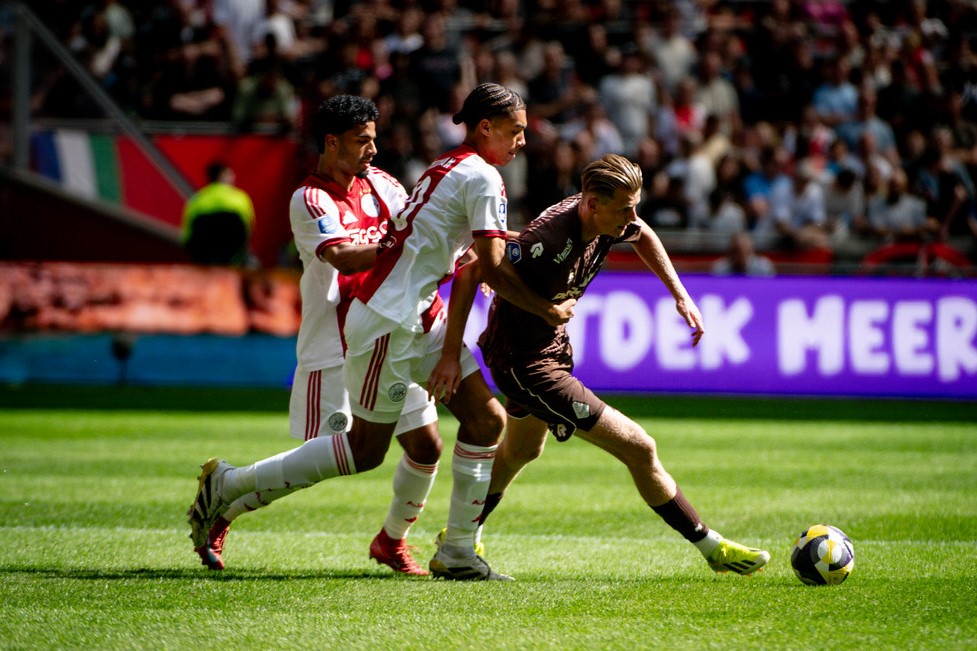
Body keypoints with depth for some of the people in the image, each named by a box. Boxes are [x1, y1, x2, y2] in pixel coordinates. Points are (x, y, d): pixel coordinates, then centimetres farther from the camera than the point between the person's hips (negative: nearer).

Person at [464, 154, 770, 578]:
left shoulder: (608, 221, -9)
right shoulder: (550, 242, -35)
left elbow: (644, 236, 15)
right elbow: (472, 272, -31)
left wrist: (680, 295, 8)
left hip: (551, 347, 10)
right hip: (524, 364, -10)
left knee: (520, 451, 33)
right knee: (639, 449, -9)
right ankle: (712, 547, 4)